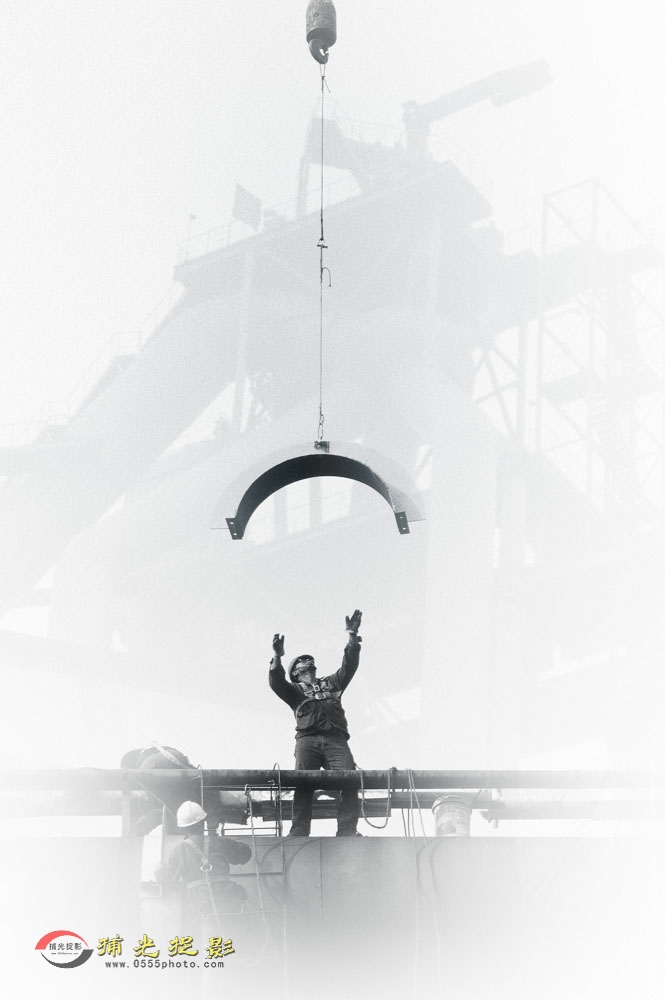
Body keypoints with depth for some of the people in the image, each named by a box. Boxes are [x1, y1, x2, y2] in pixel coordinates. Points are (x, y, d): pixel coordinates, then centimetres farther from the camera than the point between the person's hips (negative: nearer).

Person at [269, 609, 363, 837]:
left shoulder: (332, 683, 34)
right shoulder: (293, 689, 24)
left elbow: (349, 666, 24)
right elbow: (276, 682, 5)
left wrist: (352, 638, 16)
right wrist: (277, 658, -9)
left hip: (336, 740, 2)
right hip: (307, 739, -2)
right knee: (303, 784, -20)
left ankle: (347, 832, -27)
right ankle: (298, 834, -25)